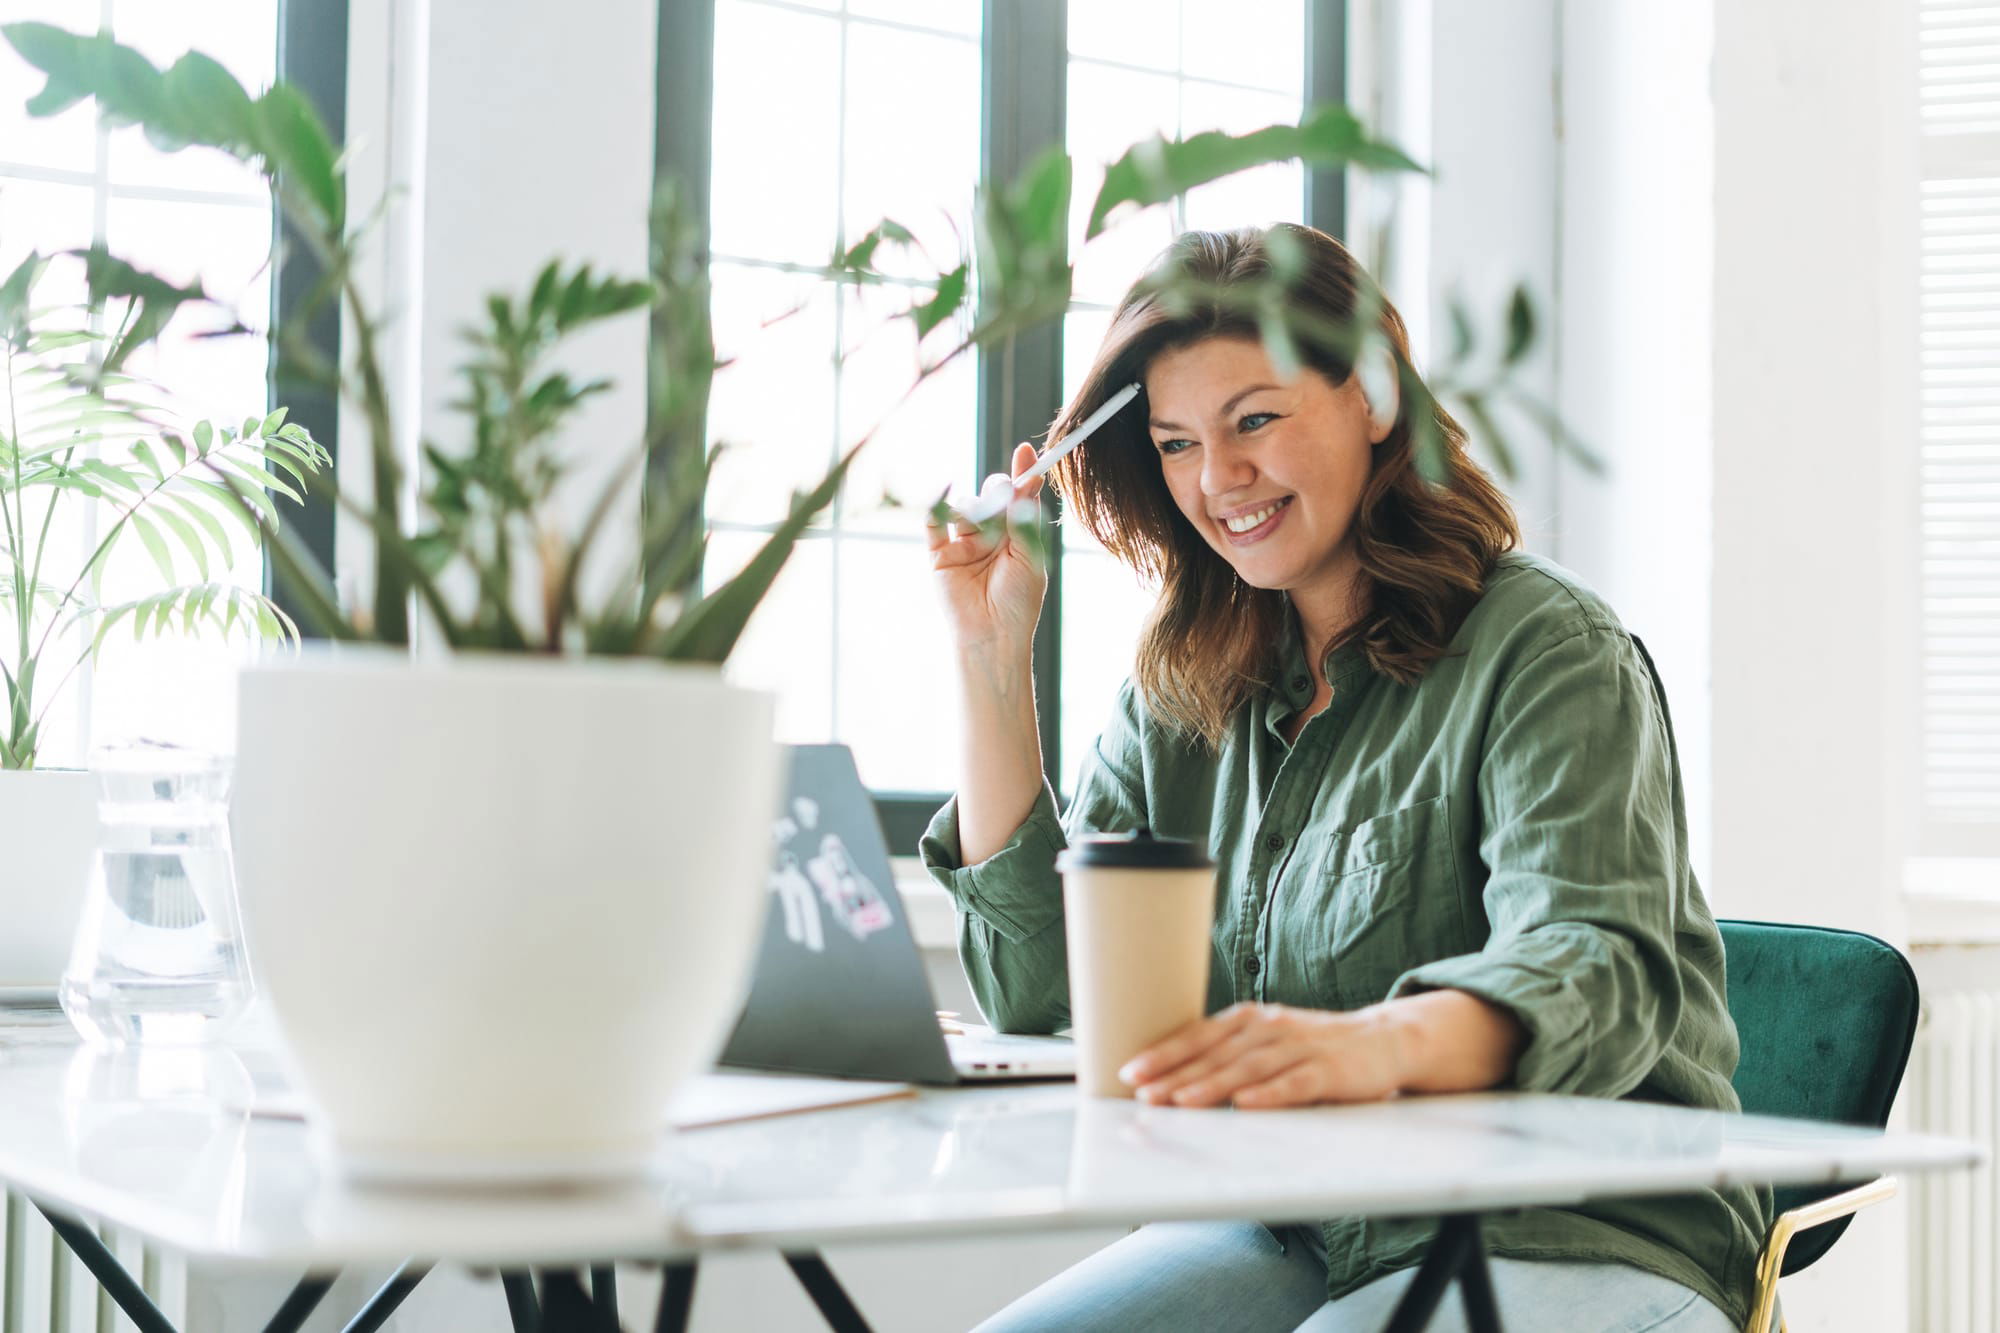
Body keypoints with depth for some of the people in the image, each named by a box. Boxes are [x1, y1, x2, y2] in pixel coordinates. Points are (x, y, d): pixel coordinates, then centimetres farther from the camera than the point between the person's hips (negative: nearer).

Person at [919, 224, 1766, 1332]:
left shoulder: (1545, 649, -7)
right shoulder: (1180, 694, 11)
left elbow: (1596, 974, -23)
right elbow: (1034, 988, 3)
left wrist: (1376, 1044, -46)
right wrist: (992, 653, -2)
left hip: (1570, 1237, -4)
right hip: (1287, 1232, 5)